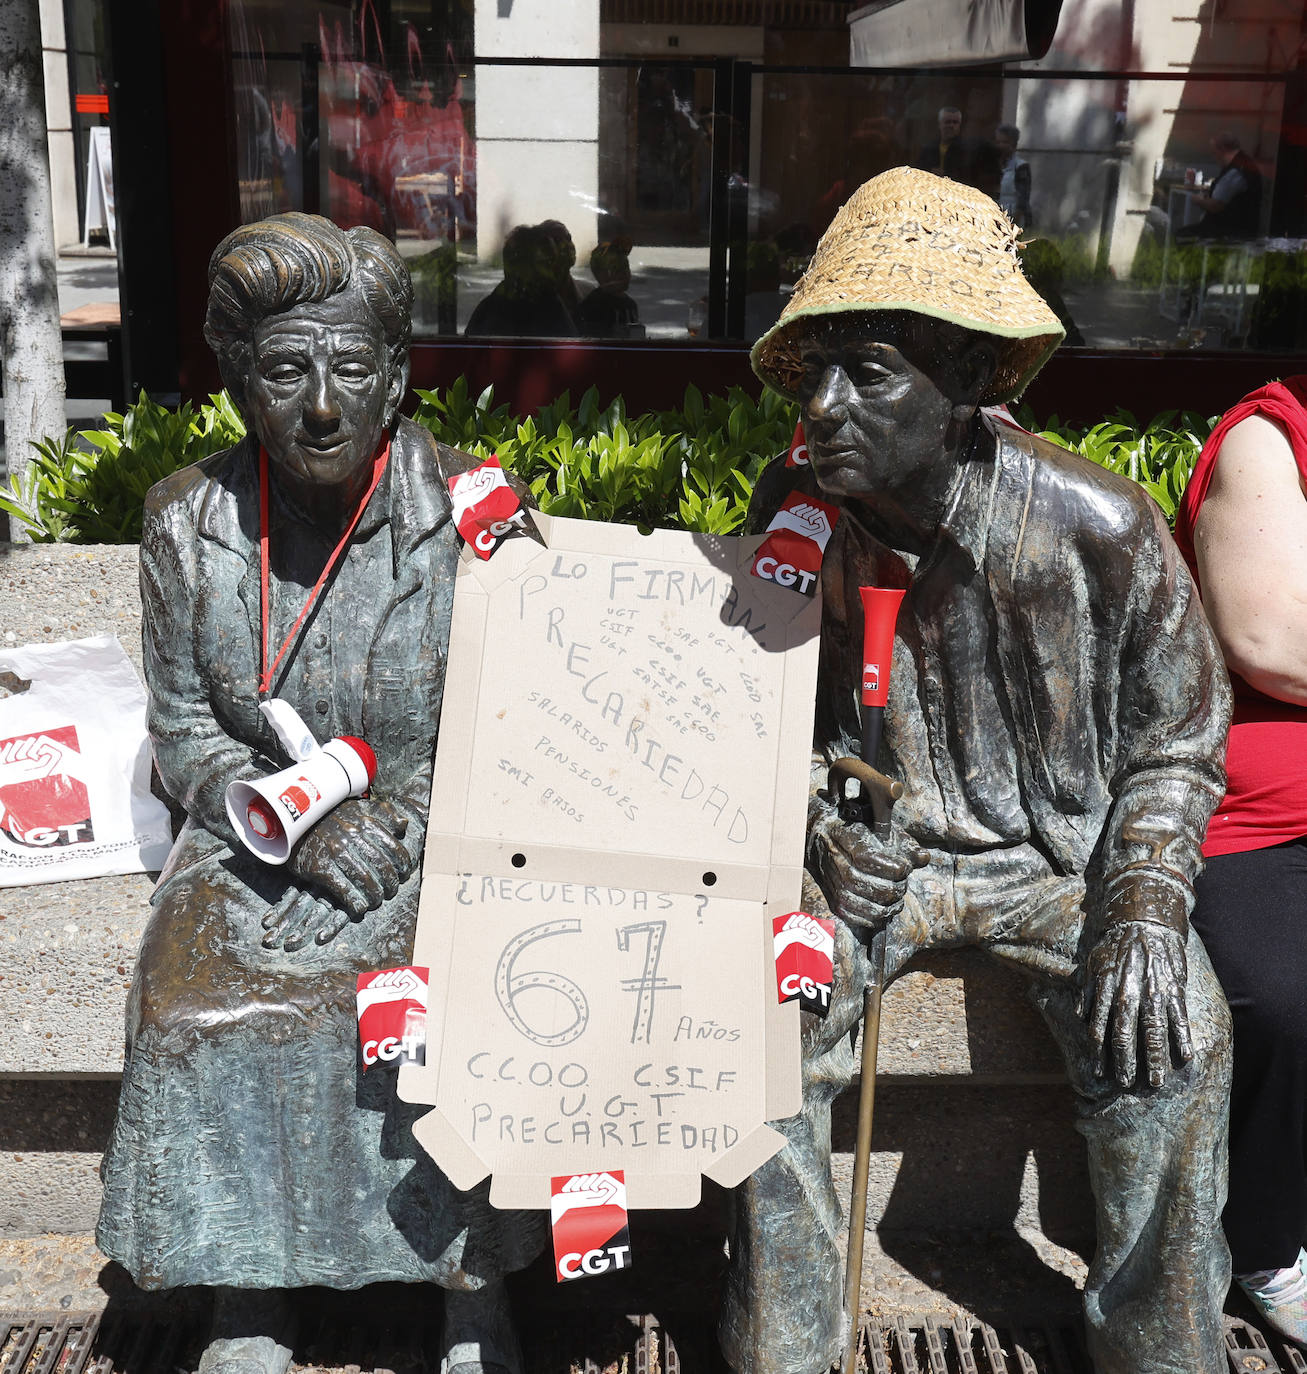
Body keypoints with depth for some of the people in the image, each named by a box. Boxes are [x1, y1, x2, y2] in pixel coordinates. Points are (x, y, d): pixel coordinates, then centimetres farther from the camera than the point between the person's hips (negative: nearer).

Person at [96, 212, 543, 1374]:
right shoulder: (188, 525, -1)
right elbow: (185, 731, 3)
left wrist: (410, 817, -18)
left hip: (444, 831, -2)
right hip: (260, 831, 2)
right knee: (201, 1010, -19)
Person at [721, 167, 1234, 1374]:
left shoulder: (1099, 529, -16)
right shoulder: (791, 513, -10)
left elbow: (1175, 743, -2)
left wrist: (1143, 908, -14)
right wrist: (816, 822, -12)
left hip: (1061, 850, -1)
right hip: (868, 850, 1)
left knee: (1172, 1035, -24)